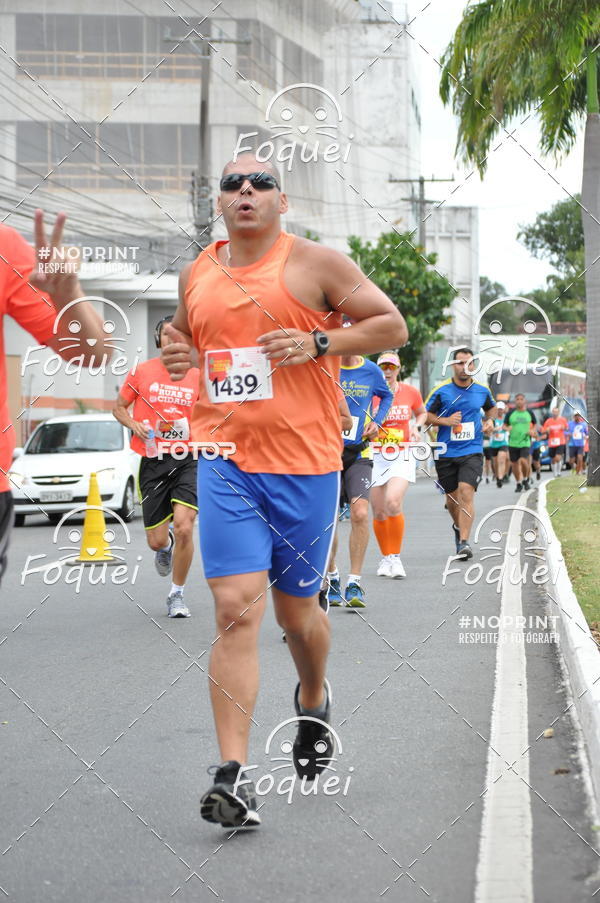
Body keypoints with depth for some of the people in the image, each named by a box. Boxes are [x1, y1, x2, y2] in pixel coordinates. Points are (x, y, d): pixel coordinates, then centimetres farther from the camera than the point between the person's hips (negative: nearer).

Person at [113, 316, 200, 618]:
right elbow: (118, 407, 12)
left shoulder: (197, 377, 5)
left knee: (184, 528, -18)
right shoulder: (141, 372, 2)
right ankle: (166, 548, 44)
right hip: (153, 461, 0)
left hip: (187, 460, 0)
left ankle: (177, 594, 1)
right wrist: (134, 425, -8)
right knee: (156, 541, 2)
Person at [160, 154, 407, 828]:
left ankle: (313, 700, 45)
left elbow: (392, 325, 1)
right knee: (235, 608, -11)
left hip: (305, 462, -2)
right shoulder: (197, 275, 11)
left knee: (295, 607, 11)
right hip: (224, 462, 2)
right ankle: (233, 774, -15)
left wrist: (319, 343, -13)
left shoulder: (314, 263, -1)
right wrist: (179, 356, 4)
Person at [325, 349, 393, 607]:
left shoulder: (372, 371, 2)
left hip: (359, 453, 0)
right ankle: (332, 577, 26)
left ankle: (354, 583, -10)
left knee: (360, 513, -17)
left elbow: (386, 396, 21)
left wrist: (377, 422, 6)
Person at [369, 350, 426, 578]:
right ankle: (386, 558, 24)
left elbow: (422, 412, 22)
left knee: (393, 503, -22)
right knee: (379, 512, 3)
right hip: (375, 457, 1)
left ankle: (396, 557, -10)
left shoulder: (410, 392, 3)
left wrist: (416, 427, 2)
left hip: (402, 456, -1)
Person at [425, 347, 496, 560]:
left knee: (466, 493, -18)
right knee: (451, 496, 12)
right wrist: (445, 421, -14)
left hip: (472, 452, -1)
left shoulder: (482, 390, 5)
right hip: (446, 452, 1)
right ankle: (458, 526, 43)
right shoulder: (441, 391, -3)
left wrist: (489, 420, 7)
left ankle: (464, 542, -20)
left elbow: (491, 407, 27)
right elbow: (425, 415, 1)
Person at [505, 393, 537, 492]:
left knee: (523, 461, -19)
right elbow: (505, 425, 9)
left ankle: (525, 479, 7)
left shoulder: (529, 413, 4)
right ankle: (518, 483, 24)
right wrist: (507, 428, -13)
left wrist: (532, 431, -2)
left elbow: (535, 424, 18)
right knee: (515, 464, 5)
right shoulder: (510, 413, 3)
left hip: (525, 442, -1)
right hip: (513, 442, 1)